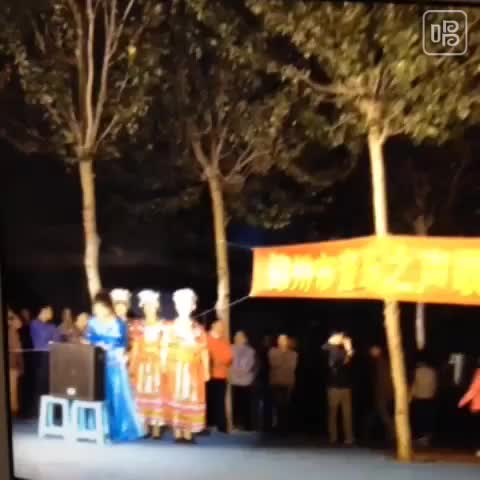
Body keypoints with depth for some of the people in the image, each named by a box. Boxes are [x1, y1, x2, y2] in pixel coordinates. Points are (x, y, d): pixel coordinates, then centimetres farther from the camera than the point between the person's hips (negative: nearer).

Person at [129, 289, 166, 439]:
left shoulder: (163, 326, 3)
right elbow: (135, 348, 9)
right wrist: (132, 367, 3)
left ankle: (156, 429, -3)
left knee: (157, 395, -5)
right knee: (142, 395, 1)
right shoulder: (140, 326, 10)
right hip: (142, 365, 3)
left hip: (157, 365, -2)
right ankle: (145, 428, 8)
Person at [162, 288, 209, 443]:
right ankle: (177, 433, 1)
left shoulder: (198, 329, 9)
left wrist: (206, 371, 0)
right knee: (175, 399, -4)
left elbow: (204, 351, 6)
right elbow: (164, 350, 2)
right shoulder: (170, 327, 6)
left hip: (192, 371, 1)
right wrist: (163, 368, -7)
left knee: (191, 400, -1)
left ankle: (188, 434, 3)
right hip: (175, 370, -1)